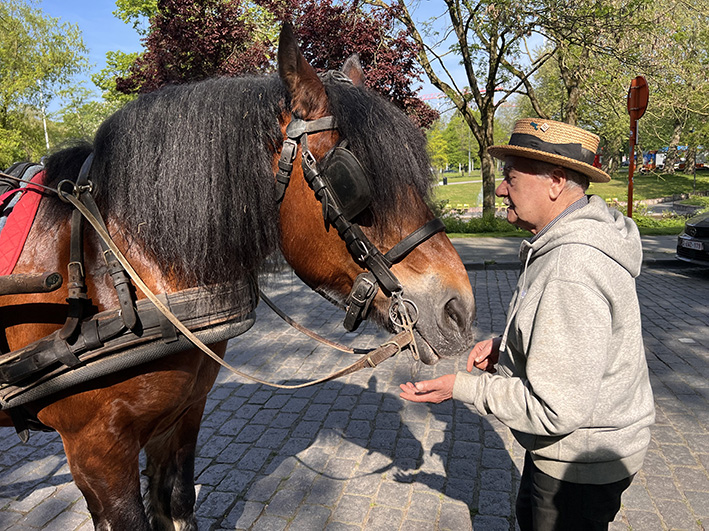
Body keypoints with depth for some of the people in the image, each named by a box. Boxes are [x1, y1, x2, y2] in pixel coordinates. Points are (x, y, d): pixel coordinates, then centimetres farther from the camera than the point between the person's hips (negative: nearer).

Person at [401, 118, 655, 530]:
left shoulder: (570, 272, -36)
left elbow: (556, 411, -34)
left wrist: (463, 386, -25)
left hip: (581, 462, -9)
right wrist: (505, 345, 1)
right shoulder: (578, 235, -1)